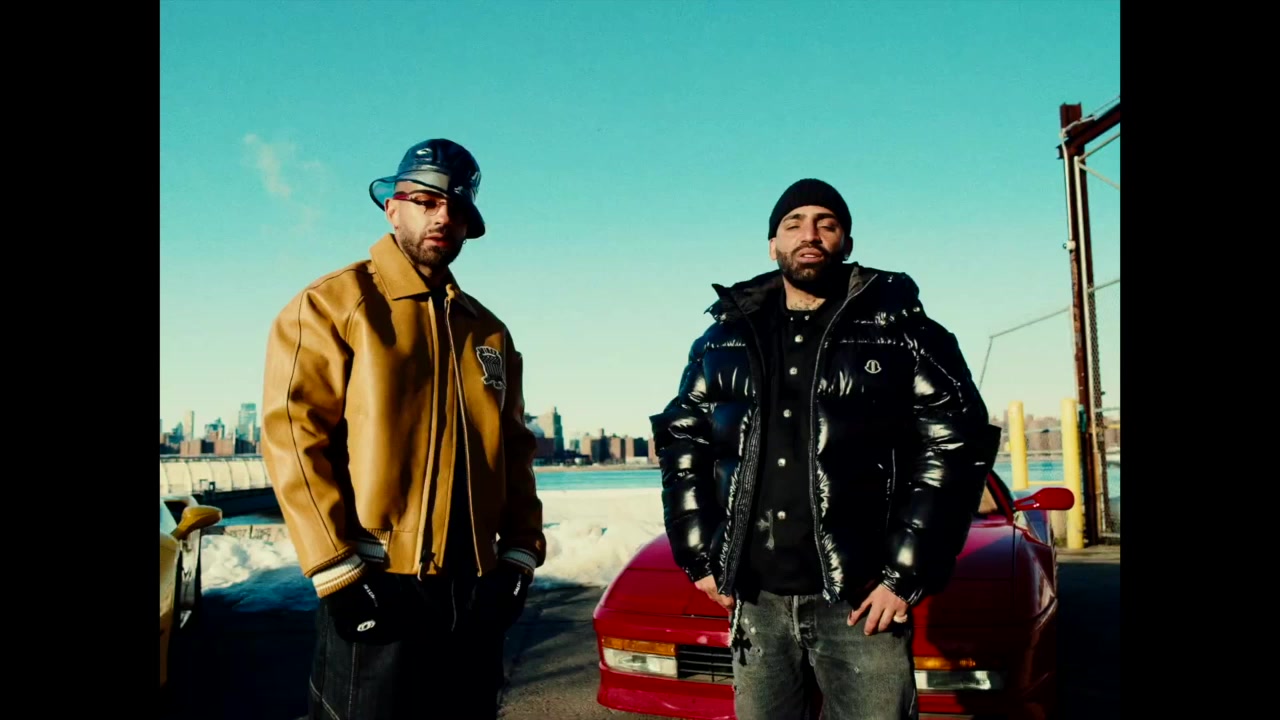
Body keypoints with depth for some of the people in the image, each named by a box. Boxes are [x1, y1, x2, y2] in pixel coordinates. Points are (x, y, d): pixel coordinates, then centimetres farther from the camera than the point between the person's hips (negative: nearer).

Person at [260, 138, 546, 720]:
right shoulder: (331, 305, -3)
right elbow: (293, 436, -11)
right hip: (376, 586, -6)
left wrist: (520, 552, 6)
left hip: (476, 590, 6)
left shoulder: (488, 331, 15)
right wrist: (338, 571, -16)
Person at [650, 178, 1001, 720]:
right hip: (754, 600, 3)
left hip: (862, 601, -3)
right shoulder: (724, 337, 10)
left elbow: (956, 444, -5)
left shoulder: (900, 330, 1)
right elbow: (680, 440, 13)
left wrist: (906, 575, -10)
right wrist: (698, 557, 6)